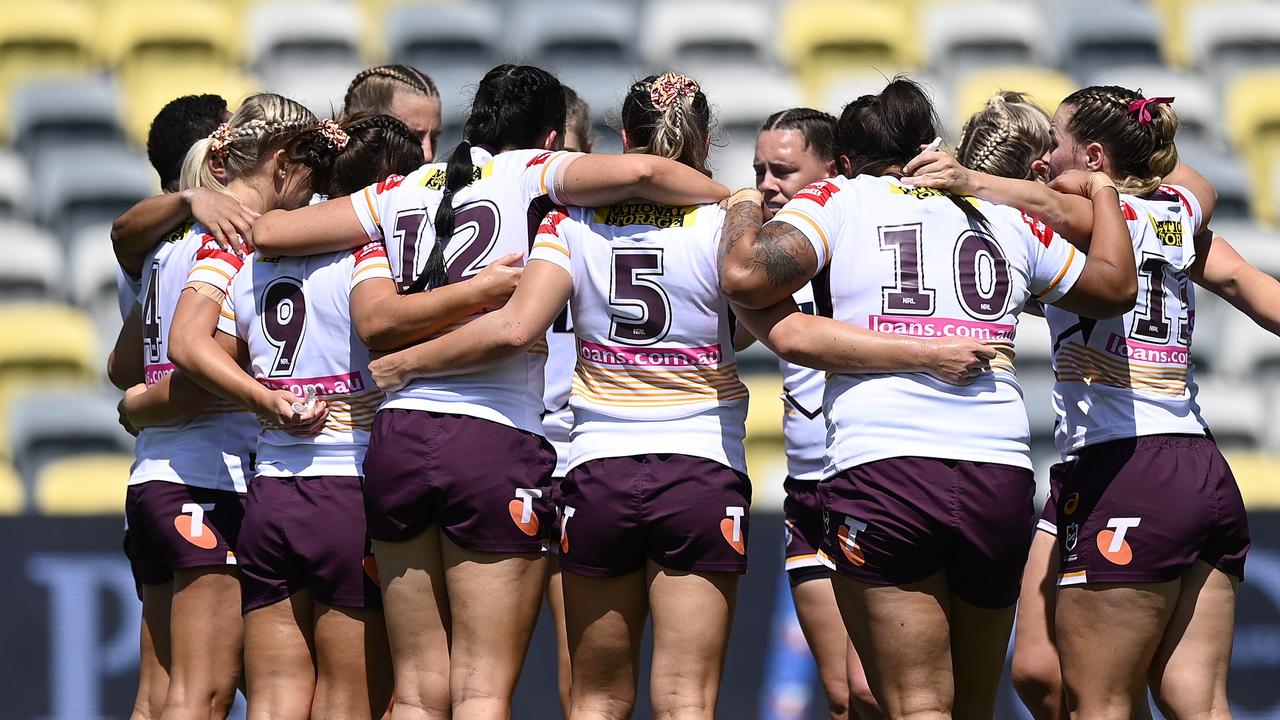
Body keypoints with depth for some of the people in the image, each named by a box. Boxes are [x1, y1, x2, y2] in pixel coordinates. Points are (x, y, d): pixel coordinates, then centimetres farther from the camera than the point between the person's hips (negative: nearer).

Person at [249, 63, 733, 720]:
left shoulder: (402, 191, 16)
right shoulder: (532, 173, 3)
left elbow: (269, 232, 15)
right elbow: (638, 172, -14)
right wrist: (737, 202, 0)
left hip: (396, 439, 5)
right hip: (497, 440, -4)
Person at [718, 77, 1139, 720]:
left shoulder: (838, 200, 8)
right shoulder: (1005, 220, 20)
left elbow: (746, 276, -7)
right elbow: (1116, 285, 34)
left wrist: (744, 212, 15)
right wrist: (1101, 190, 52)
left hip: (880, 469, -4)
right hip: (1002, 478, 4)